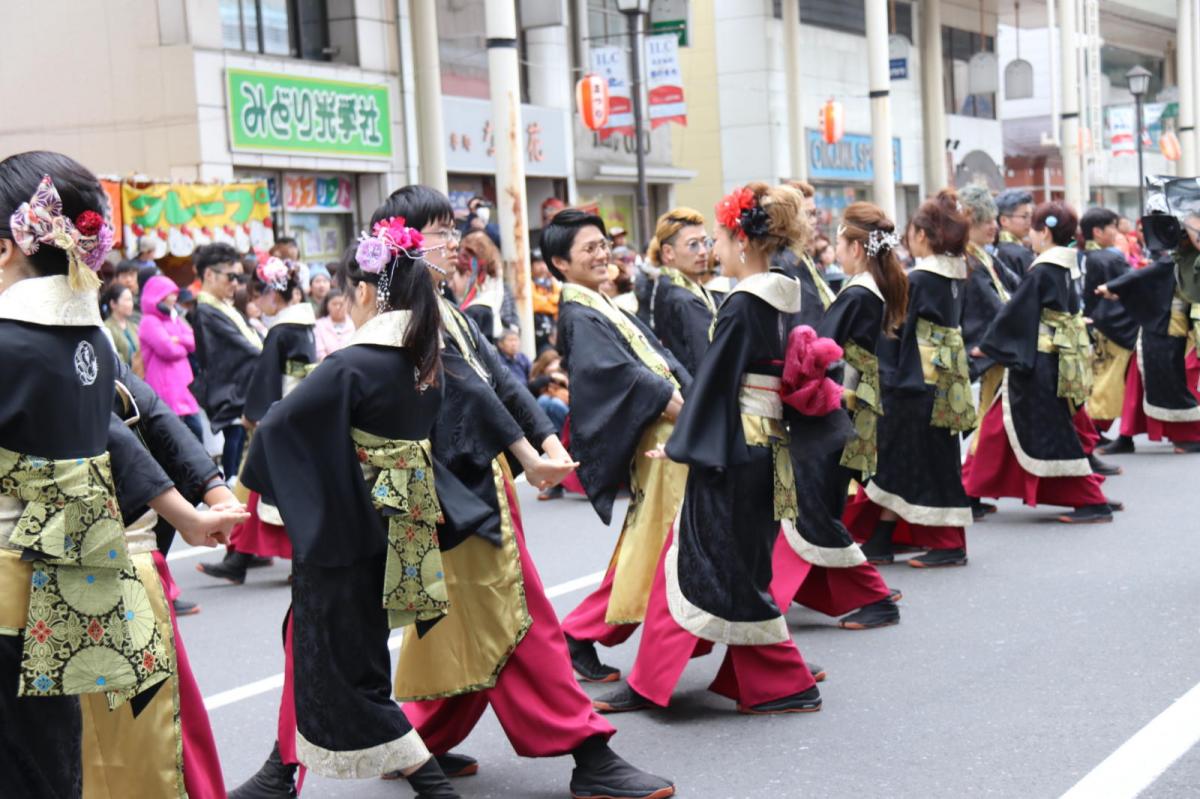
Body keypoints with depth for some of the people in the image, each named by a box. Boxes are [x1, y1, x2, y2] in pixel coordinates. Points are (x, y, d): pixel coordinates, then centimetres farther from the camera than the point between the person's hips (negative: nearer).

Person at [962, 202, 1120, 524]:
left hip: (1038, 364, -10)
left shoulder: (1041, 273, -17)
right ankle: (972, 491, 21)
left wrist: (986, 345, -2)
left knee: (1051, 433, -3)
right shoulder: (1067, 270, 9)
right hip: (1058, 360, 10)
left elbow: (1015, 314, -14)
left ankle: (1094, 503, 1)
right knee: (998, 424, 15)